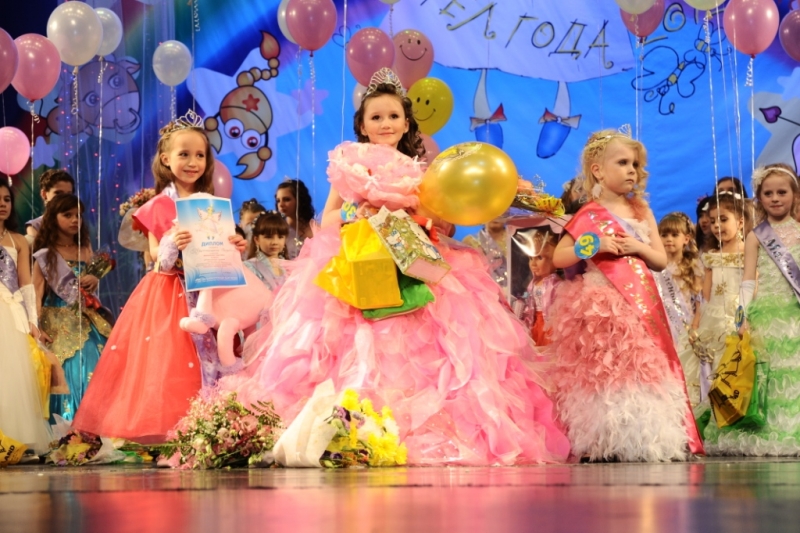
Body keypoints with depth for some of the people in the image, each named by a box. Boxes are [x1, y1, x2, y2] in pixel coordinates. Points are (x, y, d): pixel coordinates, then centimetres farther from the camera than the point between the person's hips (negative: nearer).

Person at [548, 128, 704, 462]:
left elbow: (661, 260, 12)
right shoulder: (589, 215, -1)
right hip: (603, 305, -5)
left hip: (640, 303, 5)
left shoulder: (641, 212, 13)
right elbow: (558, 259, -5)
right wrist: (596, 246, -16)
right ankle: (602, 444, -5)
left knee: (645, 367, 2)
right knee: (604, 369, -10)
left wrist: (638, 247, -7)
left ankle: (649, 440, 6)